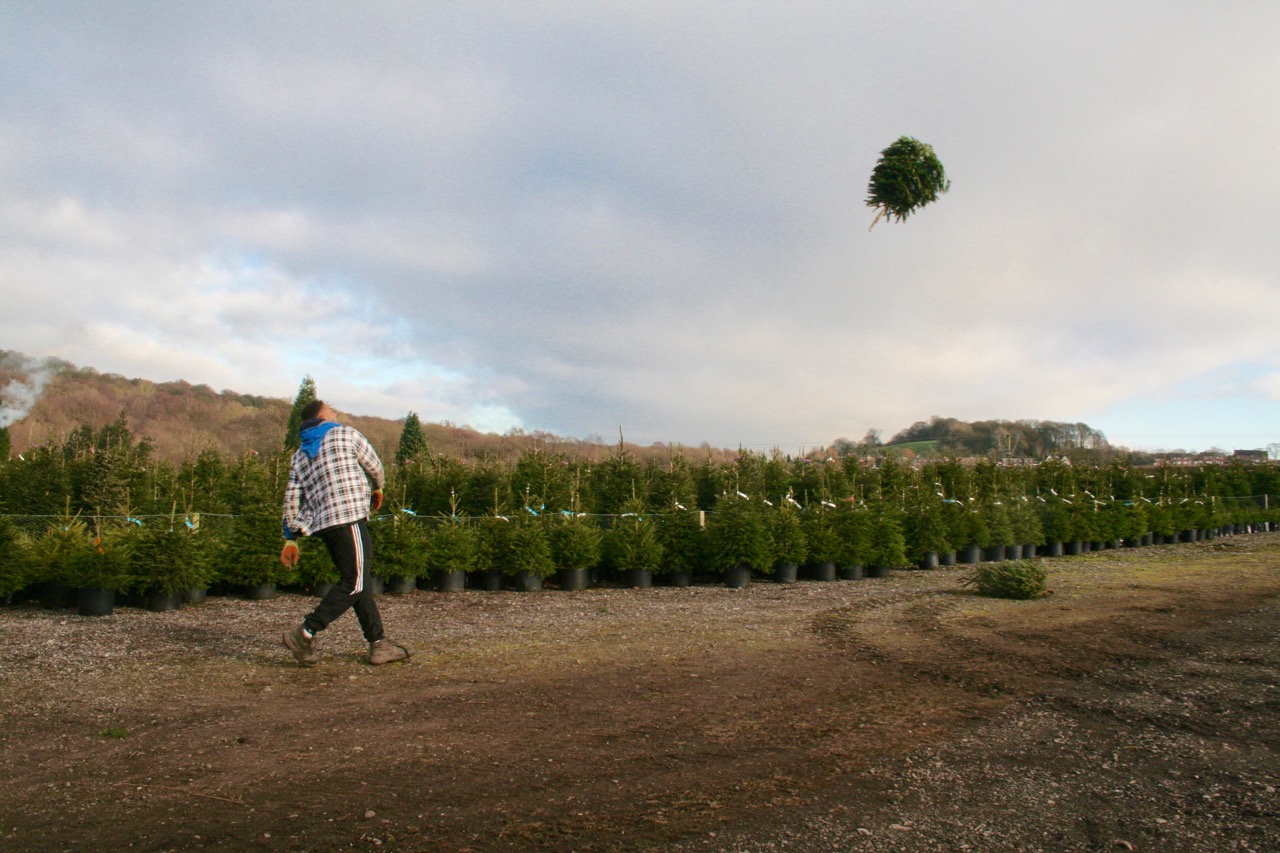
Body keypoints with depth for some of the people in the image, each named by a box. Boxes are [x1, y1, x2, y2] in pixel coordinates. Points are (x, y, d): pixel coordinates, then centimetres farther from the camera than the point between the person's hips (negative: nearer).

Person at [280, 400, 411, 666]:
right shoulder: (346, 434, 3)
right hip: (349, 517, -7)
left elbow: (291, 499, 13)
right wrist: (378, 488, 30)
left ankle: (378, 644, 12)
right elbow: (374, 466, 9)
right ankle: (305, 634, -12)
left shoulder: (299, 456, 18)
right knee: (354, 583, -6)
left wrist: (290, 539, 14)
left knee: (357, 580, 11)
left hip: (322, 522, 7)